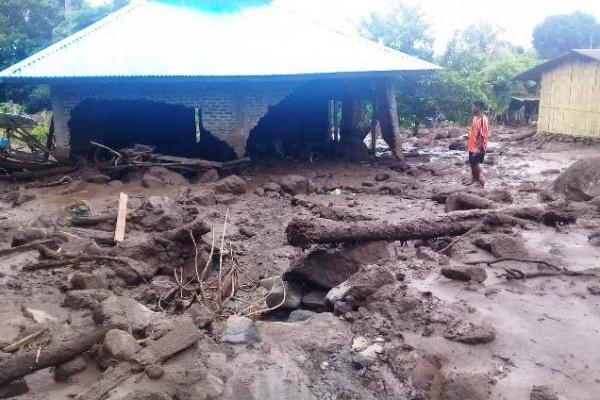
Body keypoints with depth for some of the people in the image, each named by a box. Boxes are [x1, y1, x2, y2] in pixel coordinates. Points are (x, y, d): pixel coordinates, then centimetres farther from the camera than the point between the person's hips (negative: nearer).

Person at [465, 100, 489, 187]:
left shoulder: (482, 119, -19)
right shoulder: (476, 117, 10)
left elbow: (482, 134, -23)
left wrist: (478, 147, -26)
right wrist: (469, 143, 20)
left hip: (478, 147, -9)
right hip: (472, 145, 9)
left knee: (476, 163, -5)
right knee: (472, 163, 16)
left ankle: (481, 180, 6)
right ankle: (474, 179, 28)